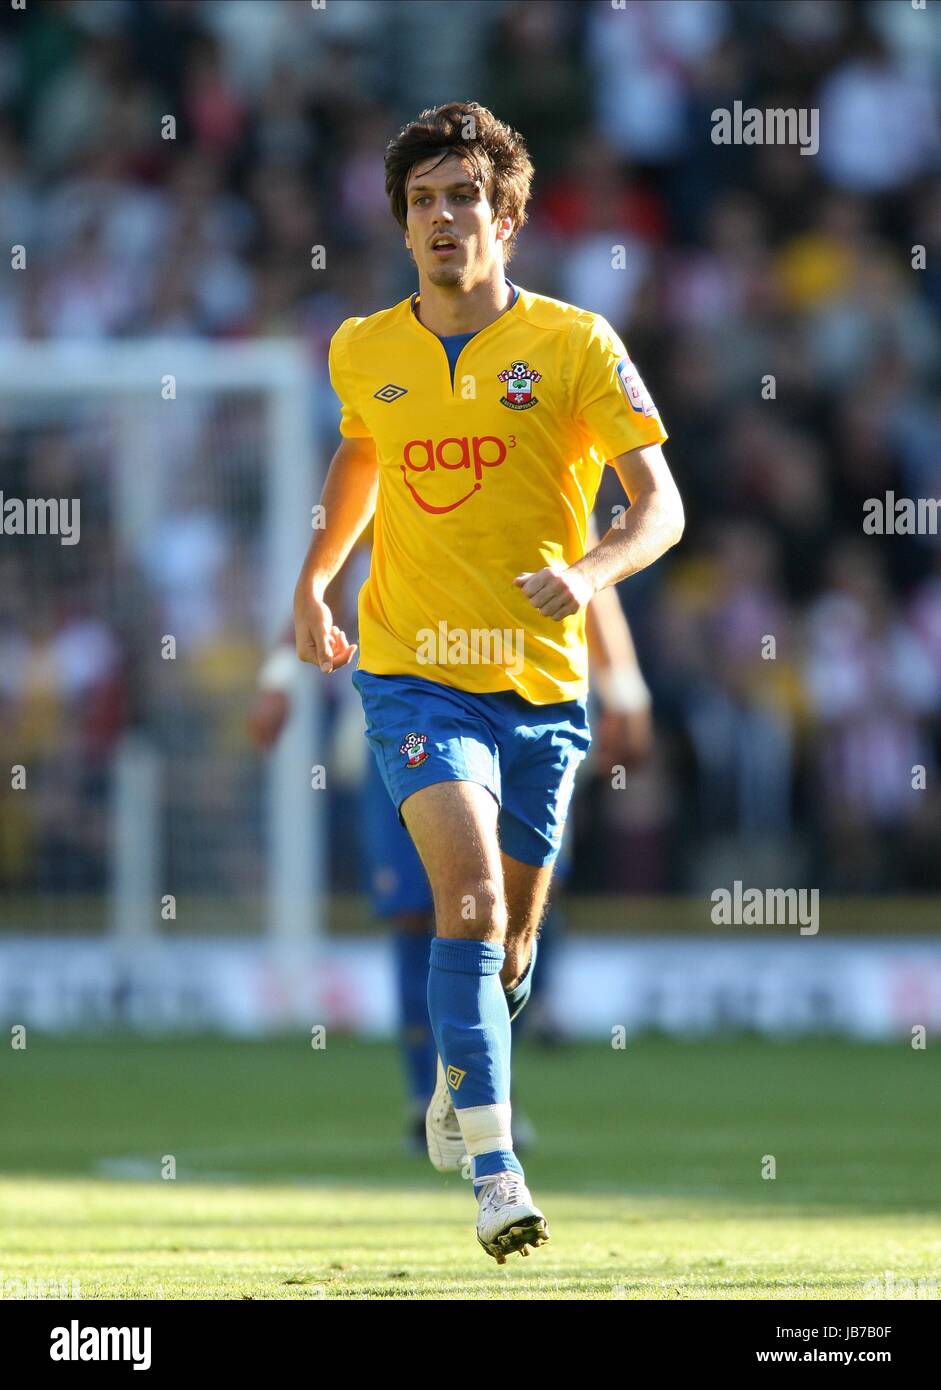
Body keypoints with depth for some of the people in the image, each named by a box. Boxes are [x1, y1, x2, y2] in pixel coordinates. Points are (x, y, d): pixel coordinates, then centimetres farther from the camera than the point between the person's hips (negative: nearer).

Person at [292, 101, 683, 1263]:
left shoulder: (574, 344, -5)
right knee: (470, 895, -21)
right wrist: (314, 576, 18)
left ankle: (459, 1081, 45)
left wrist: (589, 570, -27)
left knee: (512, 928, 13)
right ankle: (495, 1167, -24)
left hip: (540, 677, 1)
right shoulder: (363, 353, 3)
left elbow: (660, 506, -8)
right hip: (414, 672, -1)